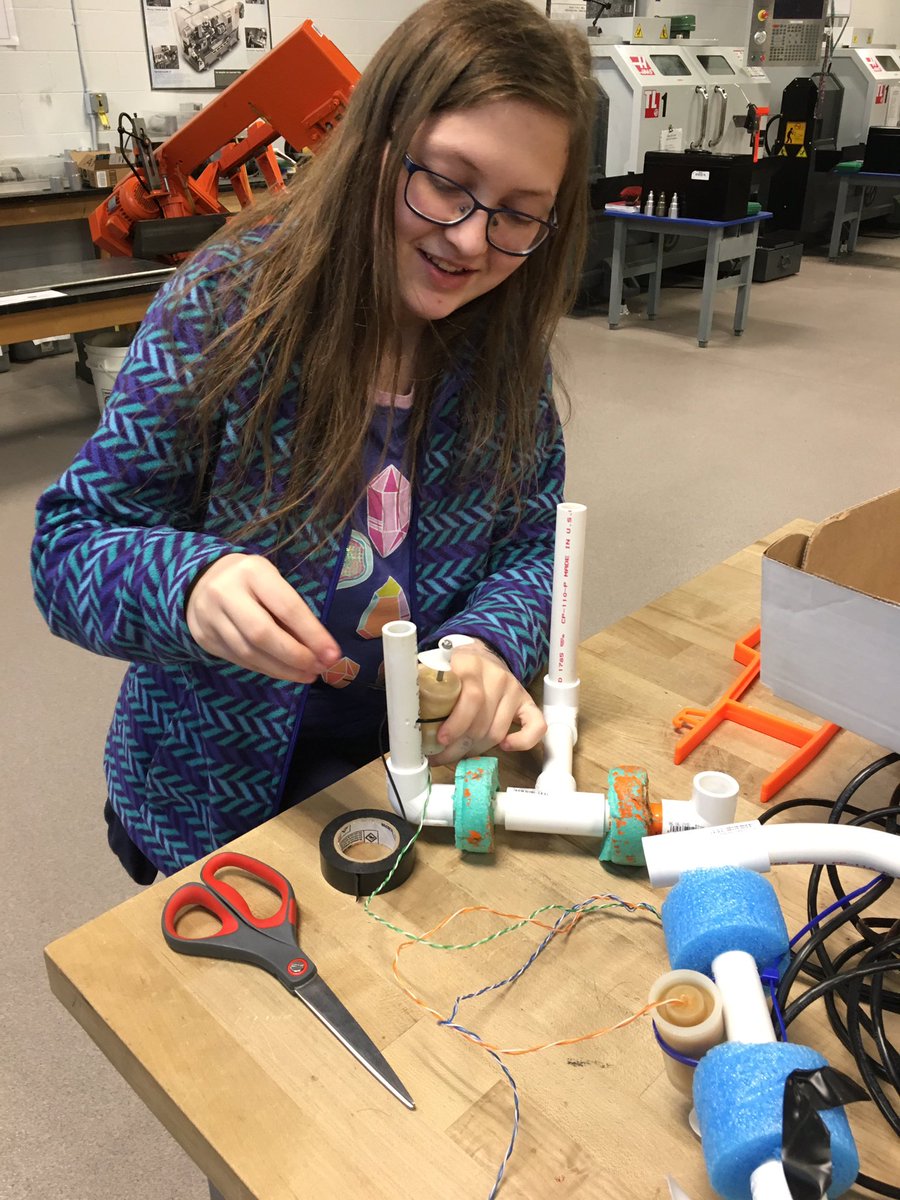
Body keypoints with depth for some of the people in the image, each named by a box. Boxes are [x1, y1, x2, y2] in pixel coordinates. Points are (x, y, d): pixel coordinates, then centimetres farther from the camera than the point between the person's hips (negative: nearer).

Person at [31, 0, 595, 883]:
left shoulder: (506, 337, -4)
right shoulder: (226, 304, -14)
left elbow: (532, 543, 0)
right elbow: (69, 544, -11)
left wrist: (490, 642, -22)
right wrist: (188, 582, -34)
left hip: (432, 746, 3)